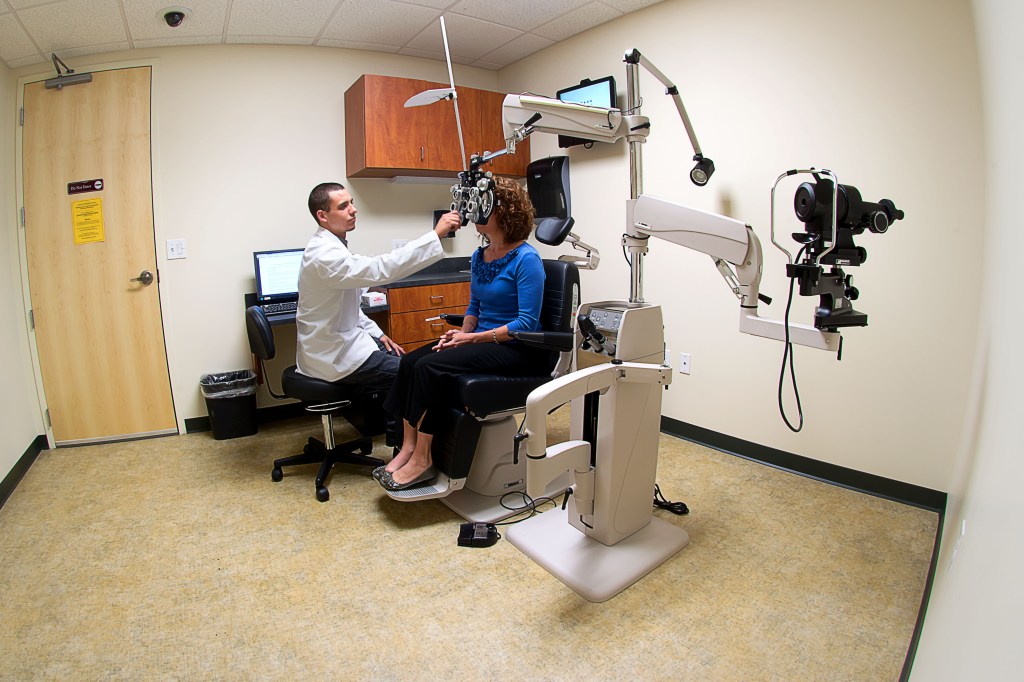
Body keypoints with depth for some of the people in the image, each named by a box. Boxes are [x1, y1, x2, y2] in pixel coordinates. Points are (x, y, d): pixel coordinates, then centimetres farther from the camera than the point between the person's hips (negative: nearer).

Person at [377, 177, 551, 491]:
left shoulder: (526, 259, -14)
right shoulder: (479, 256, 11)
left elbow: (527, 323, -18)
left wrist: (473, 338, -18)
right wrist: (462, 332, -1)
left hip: (518, 349, -8)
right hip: (483, 340, 8)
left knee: (431, 366, -25)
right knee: (410, 361, -12)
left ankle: (422, 460, -13)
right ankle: (408, 448, -11)